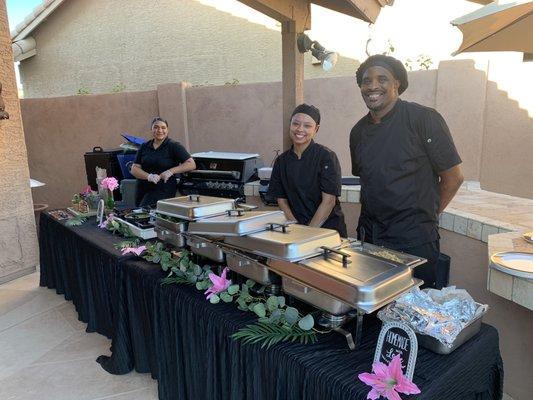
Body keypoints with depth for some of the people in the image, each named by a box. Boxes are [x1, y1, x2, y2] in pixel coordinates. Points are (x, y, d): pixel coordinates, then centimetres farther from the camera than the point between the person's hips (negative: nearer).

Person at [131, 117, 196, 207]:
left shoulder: (173, 146, -1)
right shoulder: (144, 146, 13)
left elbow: (191, 165, -9)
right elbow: (134, 169, 7)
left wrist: (171, 171, -17)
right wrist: (149, 176, -12)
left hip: (163, 190, -5)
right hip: (142, 189, 5)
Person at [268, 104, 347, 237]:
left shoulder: (326, 157, -6)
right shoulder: (282, 161, 6)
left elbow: (329, 201, -9)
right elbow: (281, 199, 8)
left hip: (328, 228, -3)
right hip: (296, 229, 3)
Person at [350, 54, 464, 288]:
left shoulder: (424, 119, -10)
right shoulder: (359, 132, 7)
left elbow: (453, 177, -6)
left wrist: (425, 215, 0)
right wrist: (372, 221, 11)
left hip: (415, 242, -5)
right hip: (369, 238, 5)